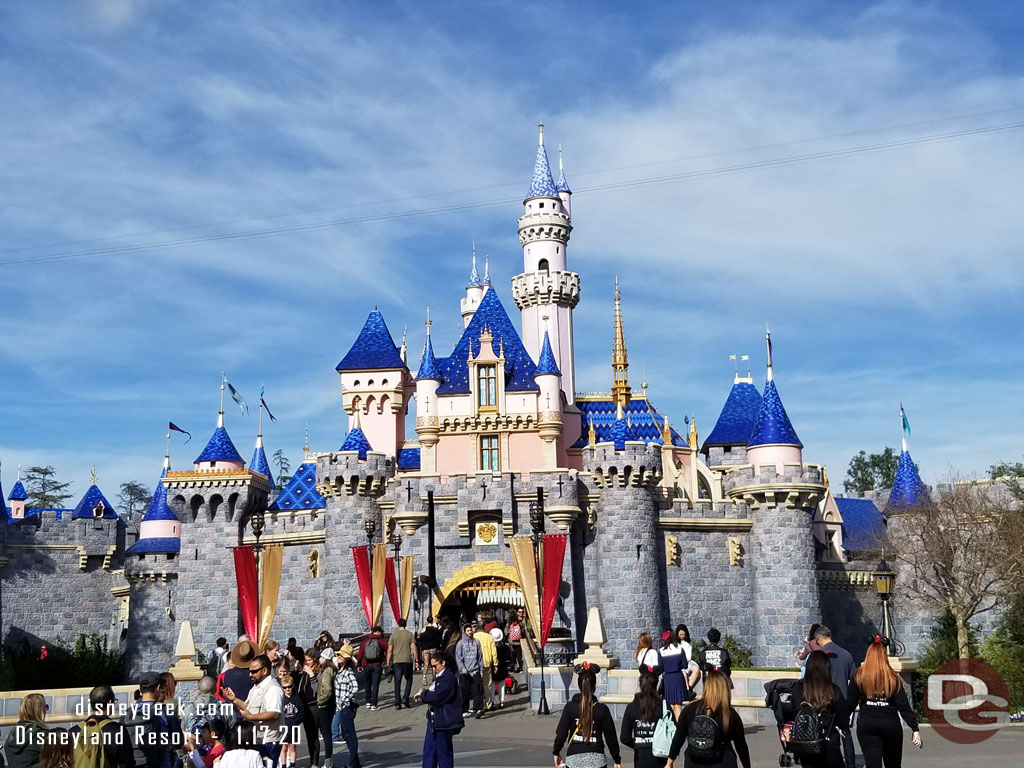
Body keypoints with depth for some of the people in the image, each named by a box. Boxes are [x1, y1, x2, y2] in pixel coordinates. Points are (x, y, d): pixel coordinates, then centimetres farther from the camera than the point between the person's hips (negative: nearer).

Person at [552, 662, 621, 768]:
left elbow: (561, 734, -4)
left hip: (574, 759, 1)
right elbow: (610, 737, 2)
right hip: (596, 759, -1)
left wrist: (556, 752, 13)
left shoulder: (570, 707, -3)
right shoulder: (602, 709, -3)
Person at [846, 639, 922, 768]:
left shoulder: (858, 676, -2)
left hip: (867, 726, -1)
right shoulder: (894, 678, 0)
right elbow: (904, 707, -3)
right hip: (891, 726, 1)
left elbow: (850, 703, -2)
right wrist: (915, 729, 0)